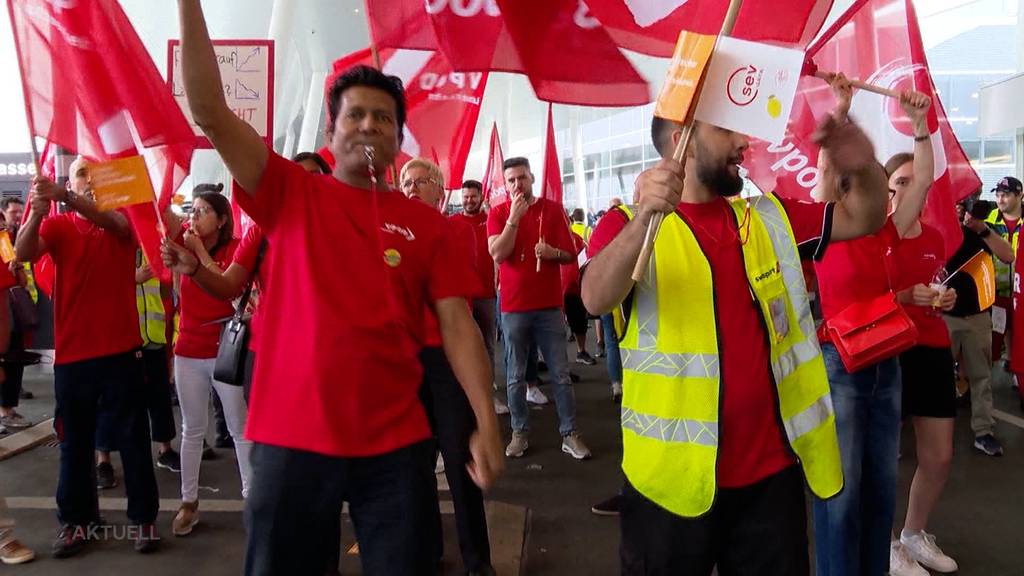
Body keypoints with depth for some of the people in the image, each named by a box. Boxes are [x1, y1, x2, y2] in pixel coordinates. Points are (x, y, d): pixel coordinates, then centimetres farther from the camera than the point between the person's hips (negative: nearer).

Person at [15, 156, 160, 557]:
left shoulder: (124, 218, 2)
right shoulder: (57, 226, 5)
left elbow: (114, 223, -22)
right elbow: (23, 254, -14)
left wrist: (66, 198, -39)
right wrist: (36, 213, -34)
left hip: (122, 351, -1)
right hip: (72, 355, 2)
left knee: (133, 438, 6)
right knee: (75, 442, 11)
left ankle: (144, 518, 17)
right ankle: (74, 520, 24)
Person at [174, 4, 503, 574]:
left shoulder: (426, 222, 4)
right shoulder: (291, 195, 3)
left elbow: (457, 322, 0)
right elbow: (210, 111, -5)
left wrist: (487, 422, -8)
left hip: (397, 441, 1)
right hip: (292, 437, 0)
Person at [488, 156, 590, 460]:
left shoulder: (553, 210, 4)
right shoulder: (498, 213, 2)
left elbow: (570, 254, 4)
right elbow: (498, 254, -13)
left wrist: (553, 253, -17)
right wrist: (514, 217, -17)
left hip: (550, 305, 1)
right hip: (513, 306, 0)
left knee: (561, 374, 3)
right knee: (516, 376, 6)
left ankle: (570, 434, 10)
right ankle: (520, 432, 17)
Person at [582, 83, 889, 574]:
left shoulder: (768, 218, 10)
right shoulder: (627, 225, -7)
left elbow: (863, 219, 15)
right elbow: (596, 300, -25)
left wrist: (863, 167, -7)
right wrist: (643, 219, -43)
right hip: (676, 474, -4)